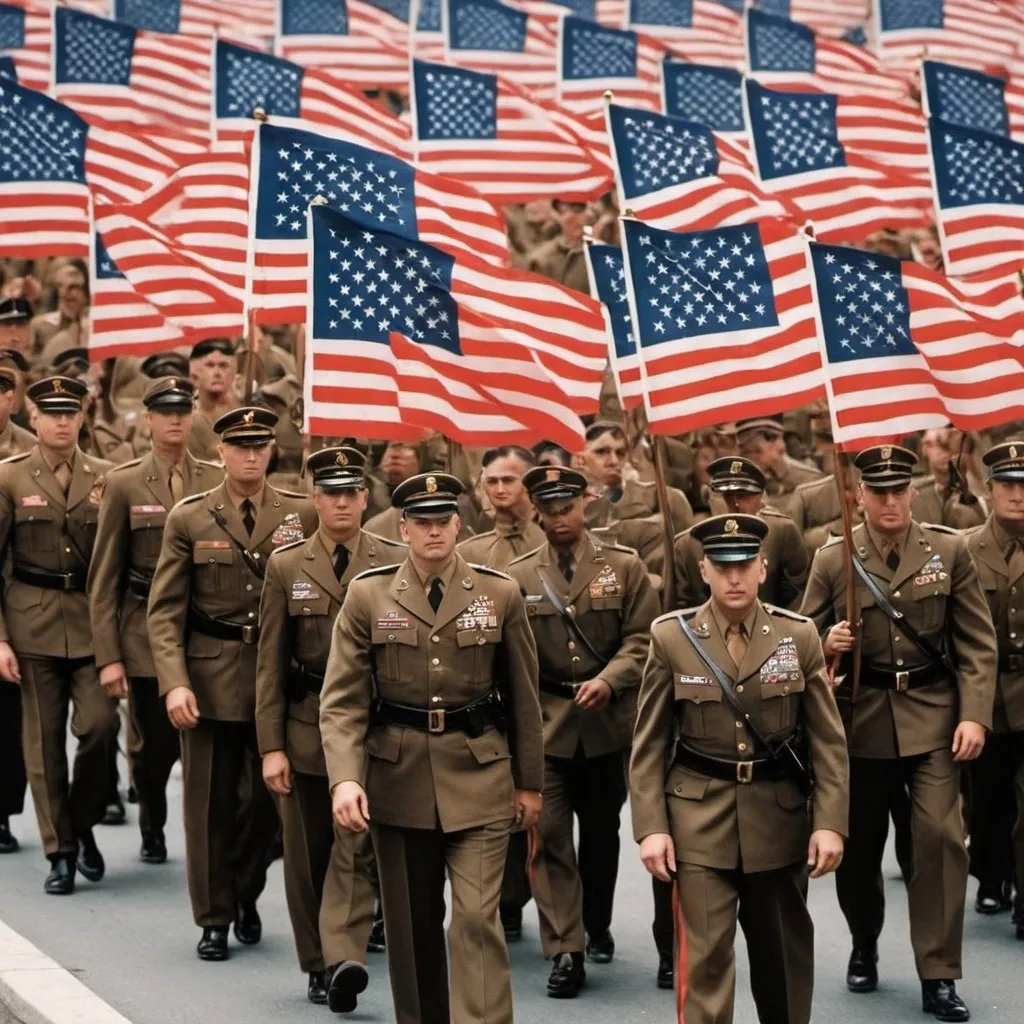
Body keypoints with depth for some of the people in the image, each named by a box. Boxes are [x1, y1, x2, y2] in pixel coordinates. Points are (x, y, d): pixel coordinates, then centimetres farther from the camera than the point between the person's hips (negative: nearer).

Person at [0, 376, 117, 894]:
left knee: (98, 724, -11)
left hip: (93, 620, 1)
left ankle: (83, 823, 14)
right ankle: (60, 851, 12)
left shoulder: (106, 477, 6)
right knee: (44, 739, 2)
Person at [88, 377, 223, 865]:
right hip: (145, 634, 0)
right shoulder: (124, 483, 1)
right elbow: (104, 576, 0)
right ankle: (151, 828, 34)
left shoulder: (218, 481, 4)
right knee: (152, 745, 7)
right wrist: (108, 656, -5)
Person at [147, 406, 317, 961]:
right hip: (208, 680, -1)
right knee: (210, 801, 3)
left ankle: (245, 898, 31)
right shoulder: (189, 518, 1)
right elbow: (164, 609, -1)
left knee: (265, 798, 6)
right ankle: (214, 919, 15)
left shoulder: (303, 515, 3)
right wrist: (174, 683, -12)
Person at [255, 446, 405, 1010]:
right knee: (308, 853, 8)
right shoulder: (286, 566, 3)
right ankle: (317, 965, 20)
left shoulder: (395, 562, 2)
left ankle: (344, 958, -19)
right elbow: (270, 663, 3)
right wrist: (271, 746, -2)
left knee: (355, 845, -12)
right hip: (305, 726, 1)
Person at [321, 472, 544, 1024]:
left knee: (477, 917, -10)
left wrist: (530, 782, 9)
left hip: (479, 777, -1)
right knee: (410, 922, 11)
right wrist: (345, 777, -17)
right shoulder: (367, 595, -1)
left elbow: (523, 695, 6)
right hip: (397, 780, 1)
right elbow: (342, 698, -4)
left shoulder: (500, 594, 0)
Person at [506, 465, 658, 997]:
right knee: (549, 831, -8)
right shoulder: (518, 577, 1)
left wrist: (608, 681, -21)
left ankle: (597, 927, 36)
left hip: (608, 721, 1)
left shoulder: (624, 567, 0)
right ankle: (565, 951, -6)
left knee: (602, 831, 15)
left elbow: (641, 639, -5)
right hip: (543, 720, -1)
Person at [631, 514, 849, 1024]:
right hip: (699, 818, -2)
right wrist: (651, 827, -8)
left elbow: (828, 741, 1)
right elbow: (648, 744, 0)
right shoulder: (671, 637, -2)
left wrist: (830, 822, -7)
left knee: (784, 952, 13)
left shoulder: (799, 636, 0)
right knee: (706, 955, -7)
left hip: (780, 816, 2)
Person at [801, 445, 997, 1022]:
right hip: (861, 716, 1)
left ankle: (939, 976, -4)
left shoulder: (950, 551, 0)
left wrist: (974, 714, -11)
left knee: (941, 835, -12)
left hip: (933, 714, -1)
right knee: (858, 843, 10)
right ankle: (864, 947, 36)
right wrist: (827, 644, -17)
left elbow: (978, 644, -1)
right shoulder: (832, 561, 0)